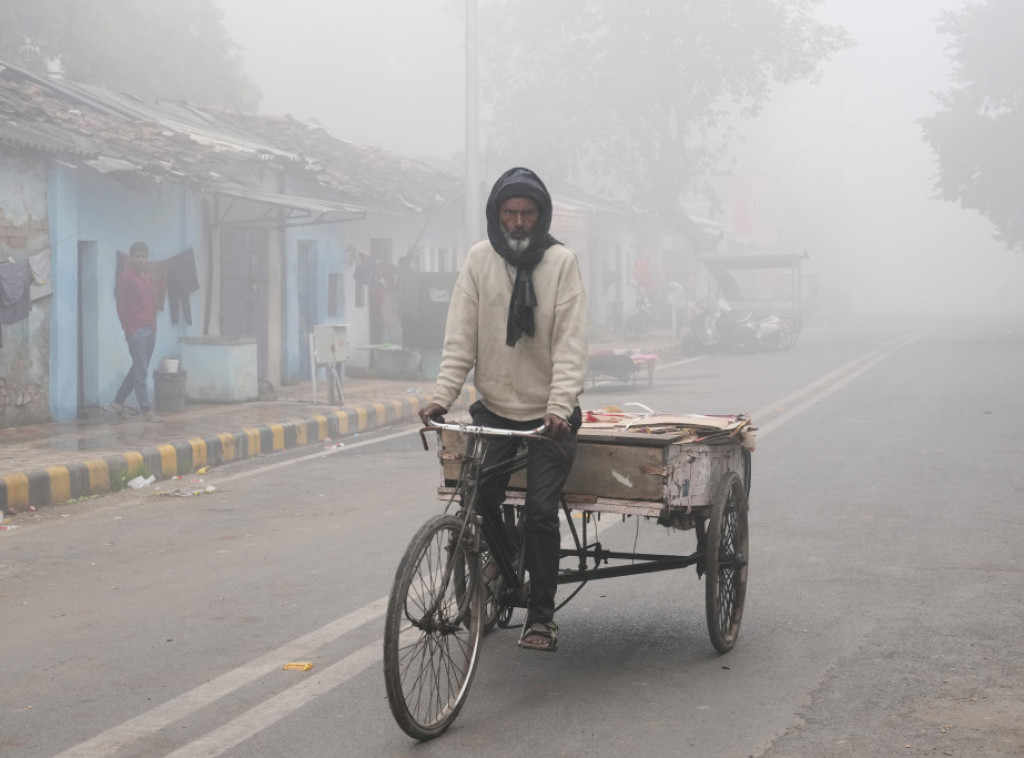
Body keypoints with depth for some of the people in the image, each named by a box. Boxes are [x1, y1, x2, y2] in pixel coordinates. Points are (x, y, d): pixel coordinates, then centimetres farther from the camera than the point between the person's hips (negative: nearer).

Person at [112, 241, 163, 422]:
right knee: (141, 373, -6)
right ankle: (147, 410, -4)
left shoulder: (145, 275, 16)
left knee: (138, 370, 13)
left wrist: (154, 325, 13)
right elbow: (121, 306, -10)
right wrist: (129, 329, -13)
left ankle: (118, 402, 24)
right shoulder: (125, 277, -7)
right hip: (136, 331, -8)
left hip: (150, 331, 8)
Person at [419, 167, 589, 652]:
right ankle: (503, 554, 25)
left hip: (548, 413, -2)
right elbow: (460, 337, -2)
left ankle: (541, 616, 5)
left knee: (541, 510, -10)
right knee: (478, 494, -9)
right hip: (494, 407, 2)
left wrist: (560, 406, -24)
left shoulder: (561, 262, -6)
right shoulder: (480, 259, 0)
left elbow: (570, 344, -12)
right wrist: (442, 396, -15)